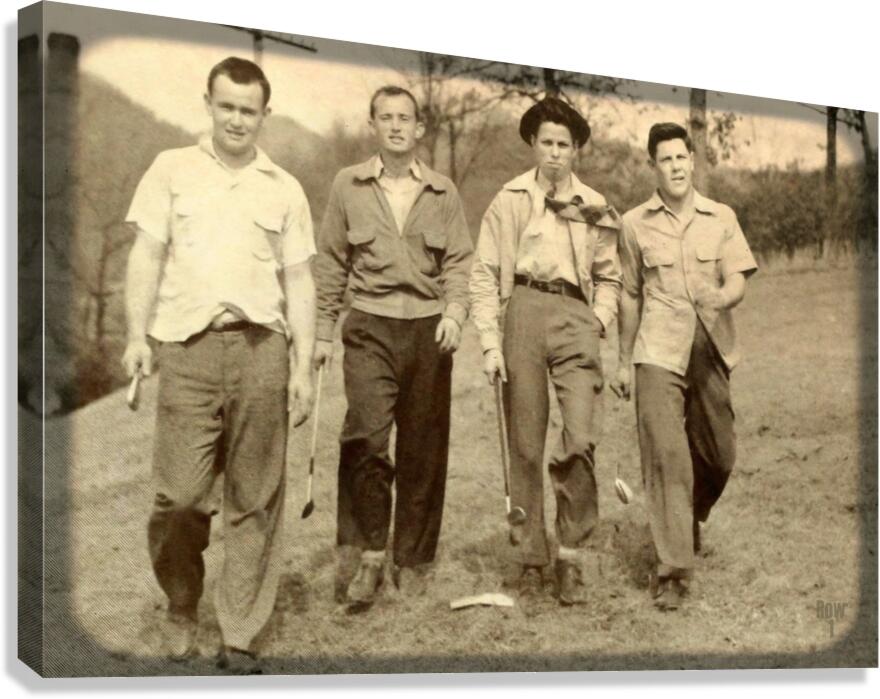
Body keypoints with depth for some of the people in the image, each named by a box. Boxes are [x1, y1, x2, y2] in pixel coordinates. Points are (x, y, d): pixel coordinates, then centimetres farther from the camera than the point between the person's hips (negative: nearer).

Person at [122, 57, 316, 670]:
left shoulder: (284, 188, 12)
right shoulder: (172, 169, 10)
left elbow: (298, 283, 11)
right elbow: (146, 256, 6)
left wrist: (303, 368, 4)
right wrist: (137, 335, -6)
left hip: (261, 347, 2)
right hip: (188, 345, -1)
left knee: (255, 500, 3)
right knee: (179, 493, -6)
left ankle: (240, 636, 13)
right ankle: (182, 607, 21)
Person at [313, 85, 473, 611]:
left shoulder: (443, 193, 9)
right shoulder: (349, 186, 7)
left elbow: (460, 262, 7)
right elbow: (331, 265, 9)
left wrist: (454, 312, -11)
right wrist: (325, 331, 7)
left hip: (429, 328, 2)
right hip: (370, 326, -1)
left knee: (423, 448, 5)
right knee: (366, 434, -18)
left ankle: (413, 560, 18)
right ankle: (365, 553, -6)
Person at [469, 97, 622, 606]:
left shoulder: (594, 208, 14)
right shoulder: (510, 201, 8)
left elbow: (609, 277, 21)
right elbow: (484, 275, 5)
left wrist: (599, 321, 3)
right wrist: (490, 343, -3)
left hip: (575, 316, 1)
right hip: (525, 310, 0)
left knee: (581, 440, -13)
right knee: (525, 446, 3)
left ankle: (572, 557, 0)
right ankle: (532, 557, 15)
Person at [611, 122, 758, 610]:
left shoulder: (721, 218, 6)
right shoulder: (635, 224, 4)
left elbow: (737, 282, -1)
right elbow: (630, 294, 11)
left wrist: (720, 299, -25)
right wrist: (623, 361, 14)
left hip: (711, 352, 2)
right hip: (658, 354, -2)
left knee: (719, 456, 9)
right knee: (666, 456, -10)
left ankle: (691, 518, 41)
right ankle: (673, 570, -6)